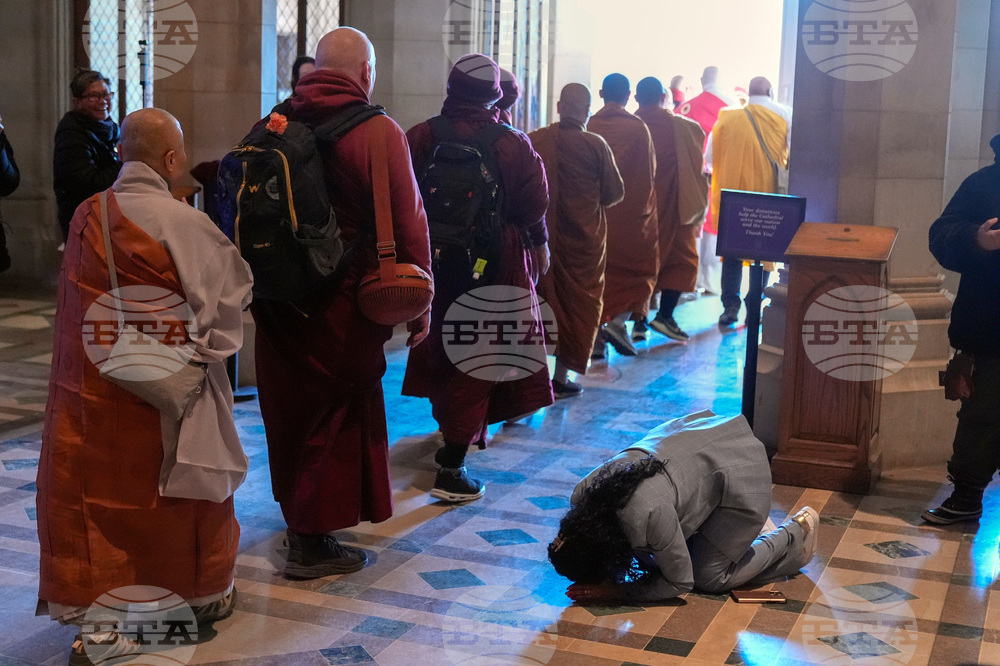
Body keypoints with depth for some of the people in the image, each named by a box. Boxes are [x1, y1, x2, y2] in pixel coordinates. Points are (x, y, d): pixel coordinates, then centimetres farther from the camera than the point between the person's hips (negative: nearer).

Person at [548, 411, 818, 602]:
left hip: (740, 469, -7)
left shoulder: (649, 516, -40)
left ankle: (796, 532, 16)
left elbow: (680, 583, -23)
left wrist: (616, 591, -23)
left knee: (709, 578, -2)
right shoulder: (581, 495, -19)